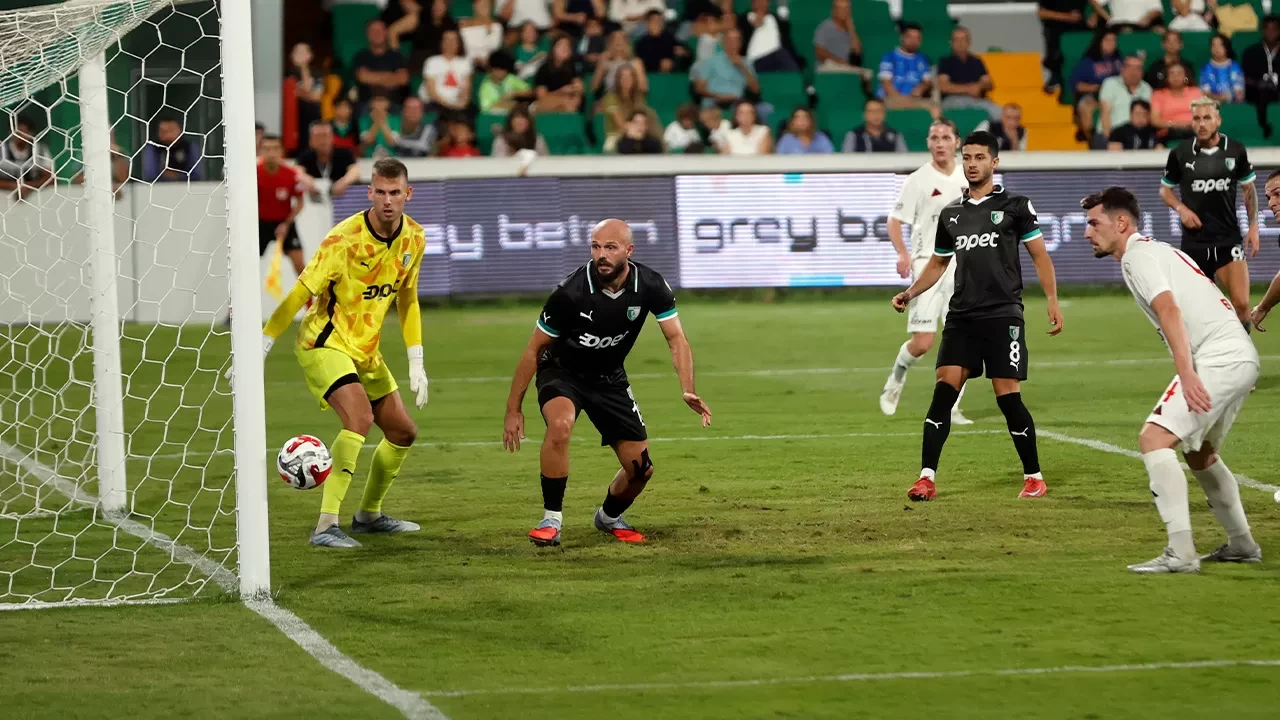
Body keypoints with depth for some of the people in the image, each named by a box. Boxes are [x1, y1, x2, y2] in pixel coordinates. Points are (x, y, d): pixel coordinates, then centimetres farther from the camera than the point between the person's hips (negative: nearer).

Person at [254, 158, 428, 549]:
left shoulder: (413, 238, 0)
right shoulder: (346, 238, -22)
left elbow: (407, 299, 13)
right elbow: (301, 292, -19)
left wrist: (416, 363, 8)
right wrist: (261, 347, -20)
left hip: (365, 352, 8)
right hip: (324, 344, -8)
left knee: (403, 432, 13)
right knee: (359, 416, -28)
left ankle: (369, 515, 34)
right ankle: (326, 526, -30)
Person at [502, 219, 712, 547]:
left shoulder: (650, 286, -17)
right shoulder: (571, 292, -27)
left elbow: (676, 339, -13)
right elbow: (534, 350, -17)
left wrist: (688, 391, -31)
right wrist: (514, 409, -15)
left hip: (609, 378, 4)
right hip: (561, 372, -4)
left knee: (640, 469, 0)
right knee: (560, 425, -37)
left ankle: (609, 517, 33)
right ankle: (551, 520, -24)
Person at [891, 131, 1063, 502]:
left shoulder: (1014, 206, 2)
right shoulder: (950, 213, 15)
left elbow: (1040, 256, 2)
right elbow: (938, 263, 26)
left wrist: (1052, 301, -9)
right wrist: (910, 293, 11)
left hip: (1003, 315, -4)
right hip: (961, 317, 4)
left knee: (1008, 396, -5)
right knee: (943, 391, -7)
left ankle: (1034, 477, 10)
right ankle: (926, 478, -8)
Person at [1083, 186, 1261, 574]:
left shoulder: (1138, 255, -7)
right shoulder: (1158, 250, 24)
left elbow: (1169, 311, -21)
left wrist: (1187, 373, -31)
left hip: (1218, 358, -10)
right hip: (1240, 356, 10)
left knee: (1155, 437, -16)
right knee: (1199, 452, 25)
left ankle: (1180, 553, -23)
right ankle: (1242, 545, 34)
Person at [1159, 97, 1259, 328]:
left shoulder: (1236, 150, -1)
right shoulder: (1180, 153, -3)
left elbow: (1248, 188, 12)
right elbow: (1165, 189, 11)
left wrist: (1253, 226, 5)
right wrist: (1181, 209, -8)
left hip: (1228, 239, 0)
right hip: (1194, 240, 0)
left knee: (1241, 303, -13)